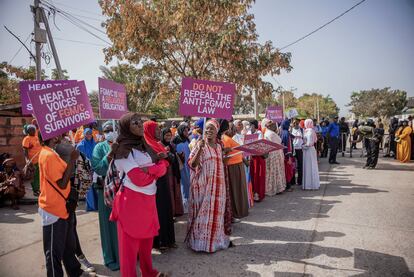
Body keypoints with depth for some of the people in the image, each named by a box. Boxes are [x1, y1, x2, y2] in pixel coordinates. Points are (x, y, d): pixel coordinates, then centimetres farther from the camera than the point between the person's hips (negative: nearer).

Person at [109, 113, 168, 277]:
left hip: (148, 199, 8)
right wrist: (155, 170, -4)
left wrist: (149, 169, -16)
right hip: (131, 200, -8)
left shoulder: (143, 145, 11)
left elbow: (163, 165, 2)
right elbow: (139, 179, -21)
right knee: (130, 243, 6)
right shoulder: (122, 149, -13)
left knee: (147, 239, 20)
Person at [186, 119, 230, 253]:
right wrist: (199, 149, -25)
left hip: (217, 184, 5)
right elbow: (192, 164, -14)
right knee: (203, 211, 1)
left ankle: (215, 238, 28)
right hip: (203, 184, -5)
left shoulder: (219, 146, 11)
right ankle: (201, 241, 15)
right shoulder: (200, 144, -5)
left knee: (216, 211, 11)